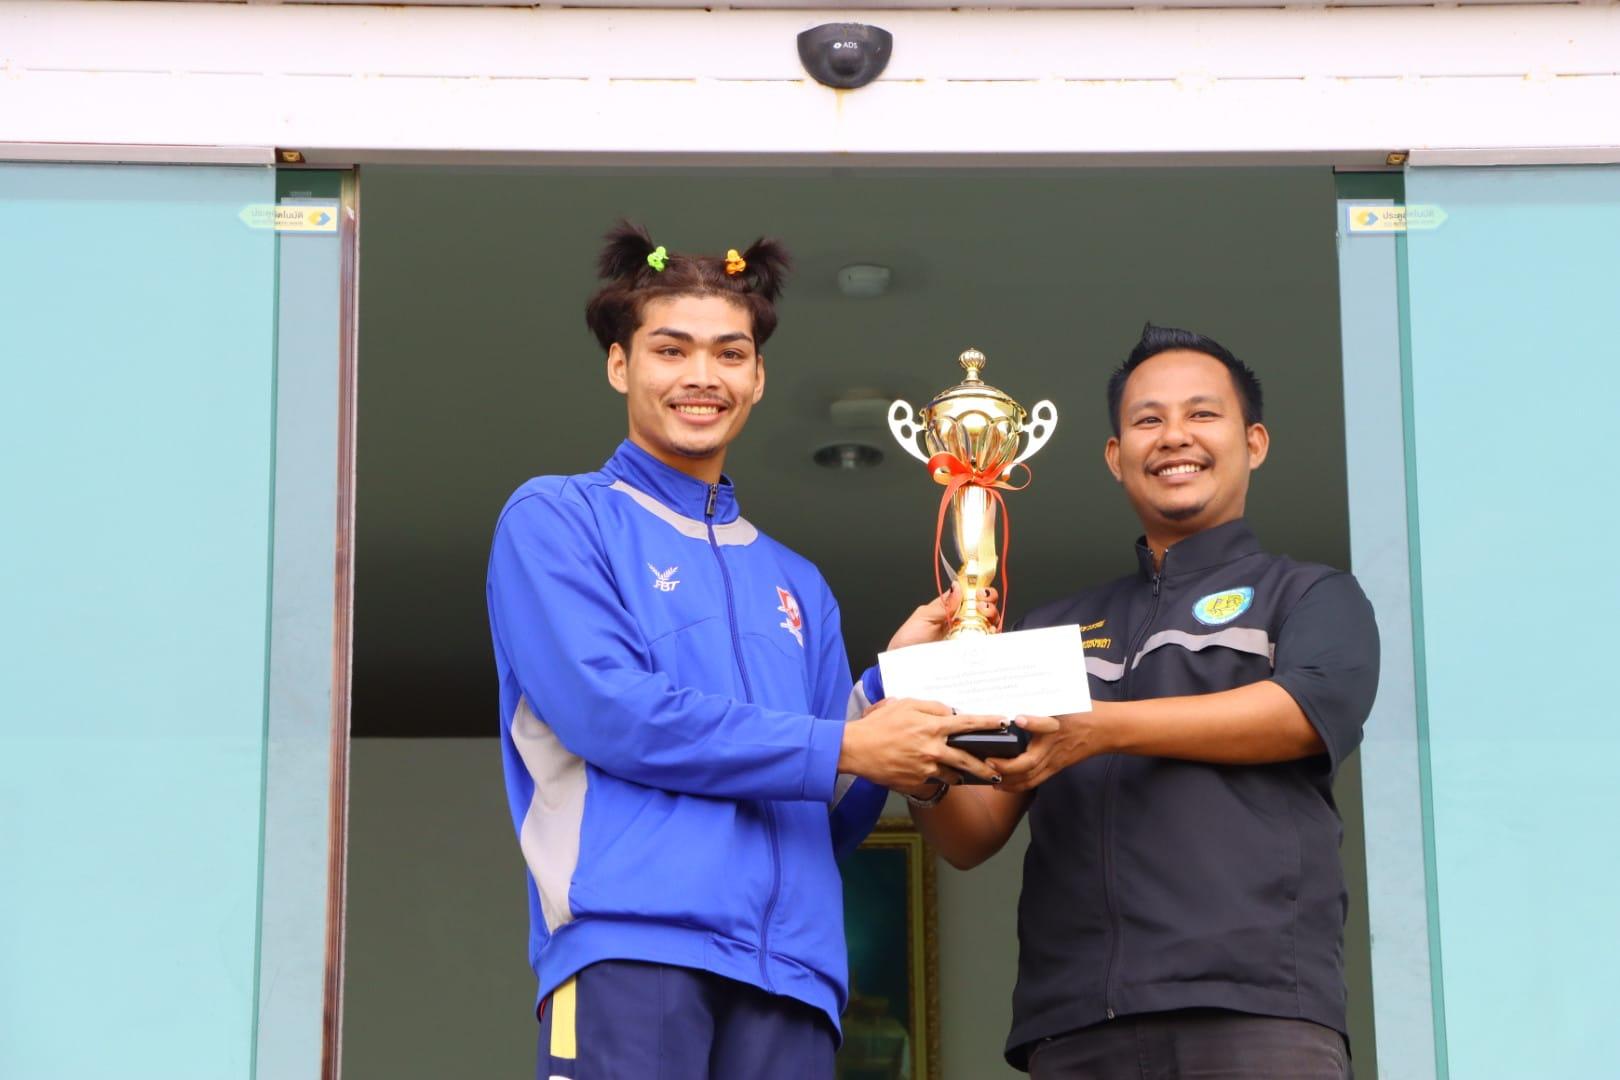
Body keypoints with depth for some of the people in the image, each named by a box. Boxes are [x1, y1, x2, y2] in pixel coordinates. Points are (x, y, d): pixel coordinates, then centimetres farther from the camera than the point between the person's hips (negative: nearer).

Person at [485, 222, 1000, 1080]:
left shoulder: (796, 585, 25)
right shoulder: (555, 521, 9)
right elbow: (611, 711, -7)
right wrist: (839, 748, -6)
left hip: (791, 958, 5)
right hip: (630, 939, -5)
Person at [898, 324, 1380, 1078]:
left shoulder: (1313, 598, 15)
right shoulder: (1054, 632, 24)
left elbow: (1301, 713, -8)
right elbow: (972, 838, 18)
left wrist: (1103, 728, -19)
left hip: (1256, 1008, -3)